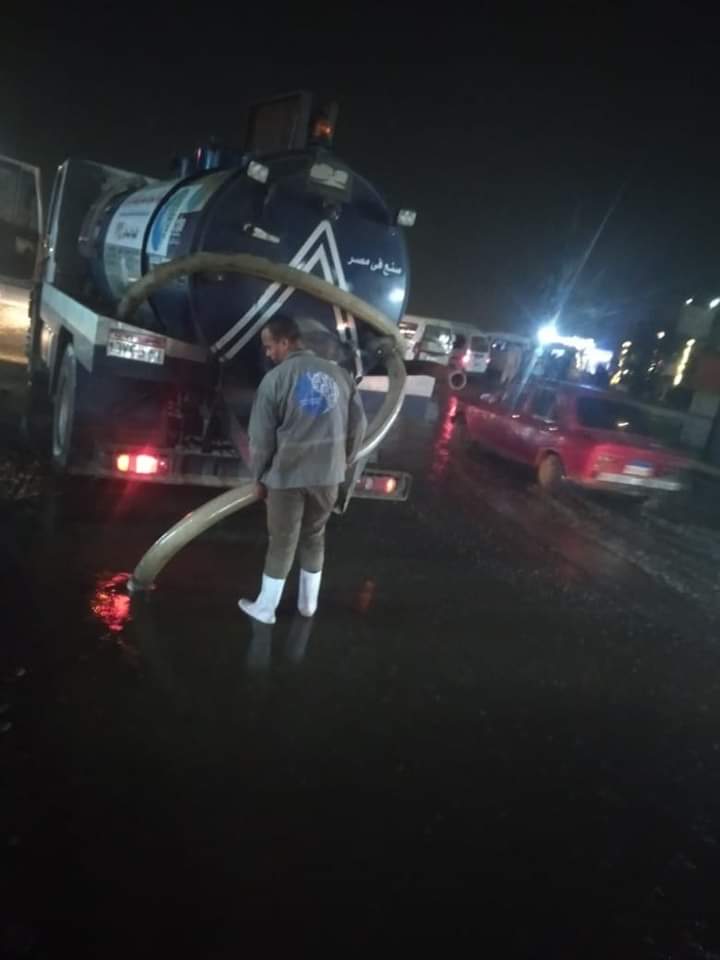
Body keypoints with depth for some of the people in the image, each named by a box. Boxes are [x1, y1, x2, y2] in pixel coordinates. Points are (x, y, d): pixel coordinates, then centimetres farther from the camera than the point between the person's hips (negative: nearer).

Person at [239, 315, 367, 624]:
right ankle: (308, 603, 32)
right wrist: (343, 462, 18)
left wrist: (259, 477, 6)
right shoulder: (339, 373, 3)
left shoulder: (275, 379, -10)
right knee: (314, 538, 20)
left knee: (281, 544, 9)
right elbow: (358, 425, 7)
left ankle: (265, 608, 24)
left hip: (287, 475, -4)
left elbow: (261, 438, -8)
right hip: (328, 474, 4)